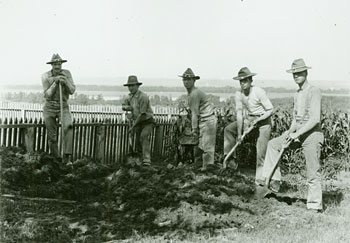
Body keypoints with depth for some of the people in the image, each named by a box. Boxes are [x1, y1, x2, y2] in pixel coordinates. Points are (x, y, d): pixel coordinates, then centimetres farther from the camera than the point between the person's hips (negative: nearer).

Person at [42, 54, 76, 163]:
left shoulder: (67, 73, -5)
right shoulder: (45, 76, -8)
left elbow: (72, 91, -9)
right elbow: (47, 95, -14)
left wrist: (66, 82, -27)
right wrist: (55, 82, -24)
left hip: (63, 107, 0)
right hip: (49, 107, 1)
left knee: (68, 126, -30)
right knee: (52, 136, 5)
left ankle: (67, 154, -30)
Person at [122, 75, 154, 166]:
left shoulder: (143, 97, -22)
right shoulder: (130, 96, 4)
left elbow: (142, 114, -23)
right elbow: (123, 106, 14)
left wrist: (133, 126, -19)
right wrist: (127, 107, -13)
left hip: (147, 122, -7)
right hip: (137, 122, 7)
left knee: (144, 137, -27)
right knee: (137, 141, 7)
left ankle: (146, 160, -35)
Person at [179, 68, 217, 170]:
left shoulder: (195, 93, -18)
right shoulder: (189, 93, 14)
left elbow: (195, 113, -18)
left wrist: (194, 129, -14)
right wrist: (193, 127, 14)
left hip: (208, 120, -10)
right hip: (202, 121, 10)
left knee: (206, 146, -7)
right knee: (198, 145, 13)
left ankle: (206, 167, -3)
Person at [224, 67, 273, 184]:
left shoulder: (259, 92, -23)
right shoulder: (238, 94, -8)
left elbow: (270, 110, -16)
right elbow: (239, 114, -10)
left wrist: (257, 120, -25)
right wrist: (239, 133, -14)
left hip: (263, 120, -6)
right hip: (248, 119, 6)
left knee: (261, 151, -10)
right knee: (229, 129, -5)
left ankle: (260, 179, -2)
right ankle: (231, 158, 2)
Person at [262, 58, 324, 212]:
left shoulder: (314, 91, -12)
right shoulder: (297, 94, 14)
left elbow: (315, 119, -20)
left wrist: (297, 133, -22)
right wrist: (290, 132, 0)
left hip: (312, 134, -8)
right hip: (298, 133, 8)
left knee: (312, 172, -4)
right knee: (273, 144, 4)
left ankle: (315, 204, 7)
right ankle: (274, 181, 4)